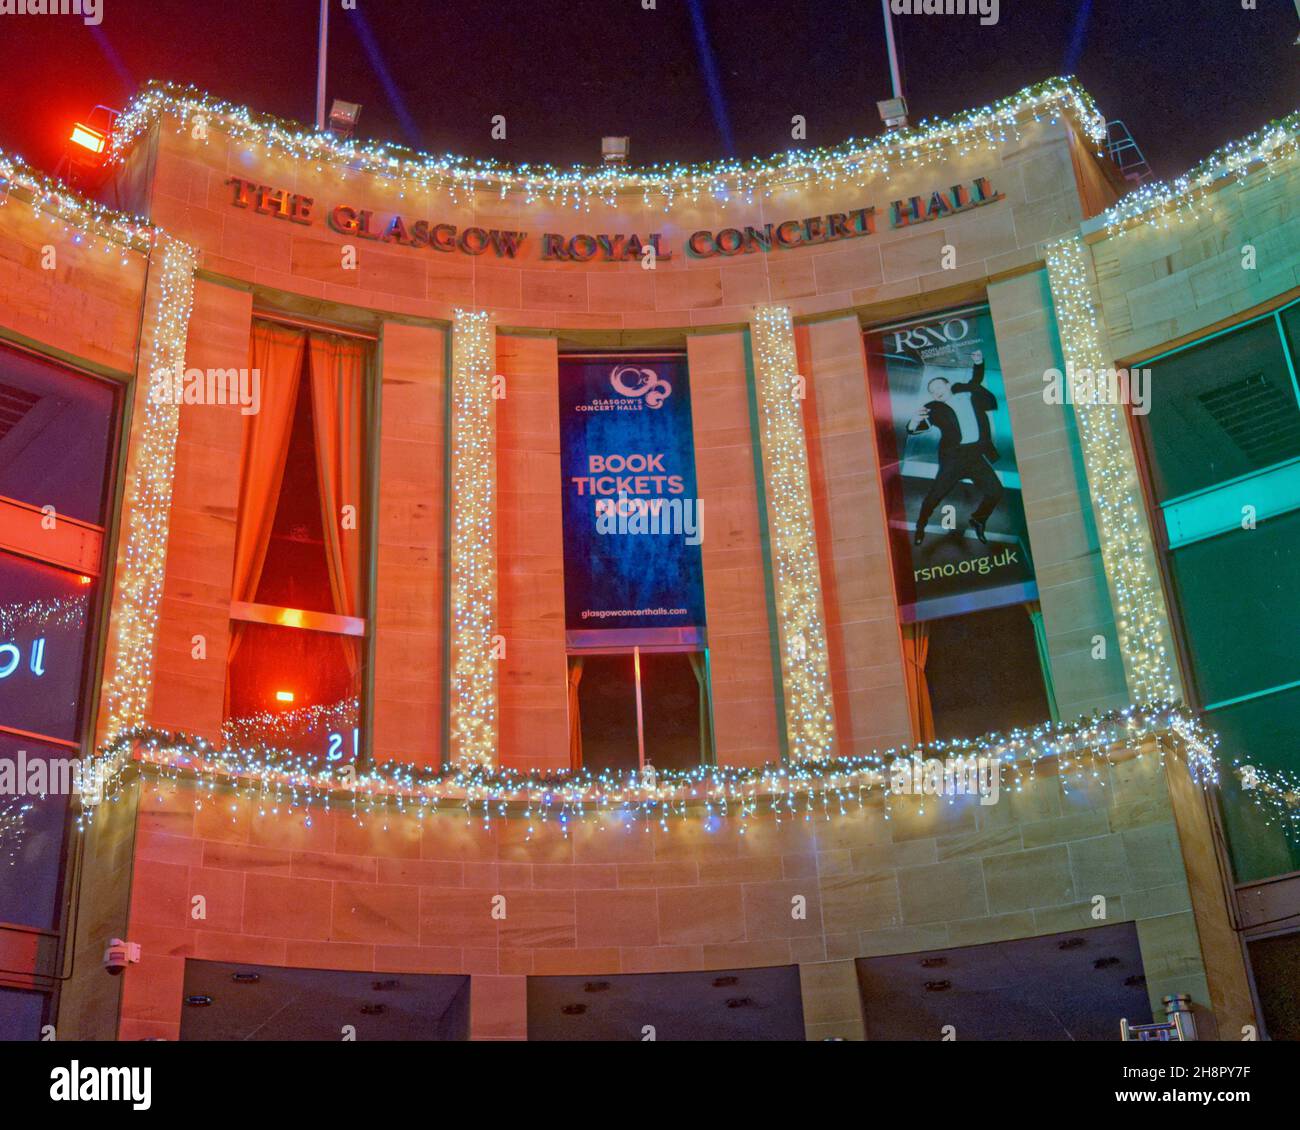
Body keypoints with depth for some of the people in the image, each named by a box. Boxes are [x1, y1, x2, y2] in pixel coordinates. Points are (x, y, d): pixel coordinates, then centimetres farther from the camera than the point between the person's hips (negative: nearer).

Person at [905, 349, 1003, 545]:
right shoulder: (934, 409, -5)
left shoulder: (966, 392, 9)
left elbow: (976, 380, 32)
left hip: (978, 455, 4)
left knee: (994, 492, 5)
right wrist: (914, 422, -39)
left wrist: (978, 362, 17)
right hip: (954, 457, -4)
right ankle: (920, 527, 12)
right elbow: (915, 428, -16)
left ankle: (978, 520, 30)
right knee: (935, 494, -7)